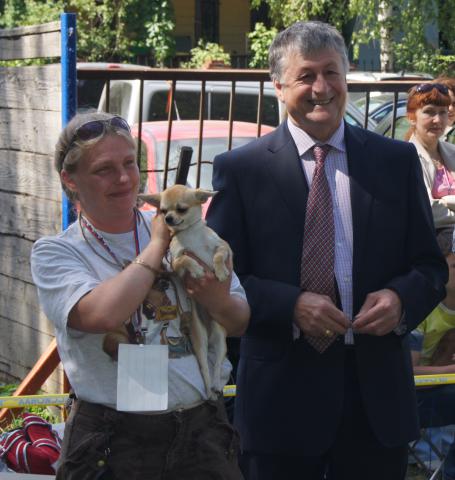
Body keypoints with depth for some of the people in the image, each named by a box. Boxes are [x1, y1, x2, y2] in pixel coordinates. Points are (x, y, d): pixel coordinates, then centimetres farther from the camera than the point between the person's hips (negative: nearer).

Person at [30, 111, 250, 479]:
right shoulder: (54, 253, -2)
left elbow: (241, 324, 11)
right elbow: (102, 314, -22)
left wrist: (220, 302, -12)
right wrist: (157, 245, -9)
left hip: (203, 427, 3)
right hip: (113, 445, -3)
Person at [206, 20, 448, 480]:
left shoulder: (398, 161, 6)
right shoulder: (240, 169, 0)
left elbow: (430, 265, 9)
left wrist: (401, 297, -13)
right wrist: (291, 305, -18)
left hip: (377, 392, 2)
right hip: (280, 395, -2)